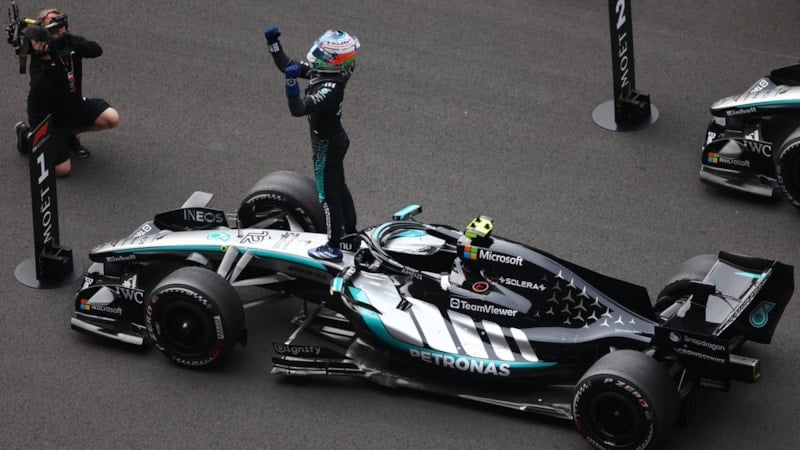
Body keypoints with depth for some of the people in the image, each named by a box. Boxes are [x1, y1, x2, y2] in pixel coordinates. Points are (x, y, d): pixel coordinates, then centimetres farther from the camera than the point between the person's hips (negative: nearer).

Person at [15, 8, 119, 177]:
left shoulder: (71, 42, -9)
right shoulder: (40, 55, -24)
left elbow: (96, 50, -27)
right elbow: (39, 93, -34)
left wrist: (73, 45, -41)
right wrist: (46, 61, -43)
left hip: (74, 104, 6)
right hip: (48, 115, -6)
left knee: (111, 118, -14)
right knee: (62, 169, -13)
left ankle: (70, 133, 13)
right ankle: (27, 135, 13)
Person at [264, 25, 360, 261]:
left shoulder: (329, 90, -35)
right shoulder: (319, 73, -7)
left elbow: (298, 109, -44)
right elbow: (286, 65, 2)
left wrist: (292, 82, -56)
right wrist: (273, 42, -9)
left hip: (326, 147, -9)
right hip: (335, 141, 9)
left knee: (329, 197, 5)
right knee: (339, 189, 23)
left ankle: (333, 248, 18)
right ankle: (350, 235, 39)